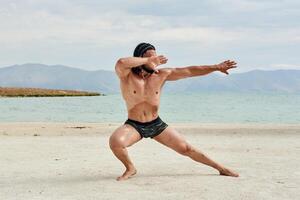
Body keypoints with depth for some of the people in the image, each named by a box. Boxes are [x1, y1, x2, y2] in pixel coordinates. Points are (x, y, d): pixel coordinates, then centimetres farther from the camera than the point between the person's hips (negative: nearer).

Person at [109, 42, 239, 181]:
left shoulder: (161, 74, -4)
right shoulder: (127, 75, -13)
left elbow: (190, 71, -1)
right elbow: (121, 62, -37)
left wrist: (217, 67, -1)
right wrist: (148, 60, -27)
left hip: (157, 124, 3)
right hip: (134, 125, -2)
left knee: (186, 148, 3)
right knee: (115, 141, -32)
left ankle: (220, 168, 21)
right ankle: (130, 168, -3)